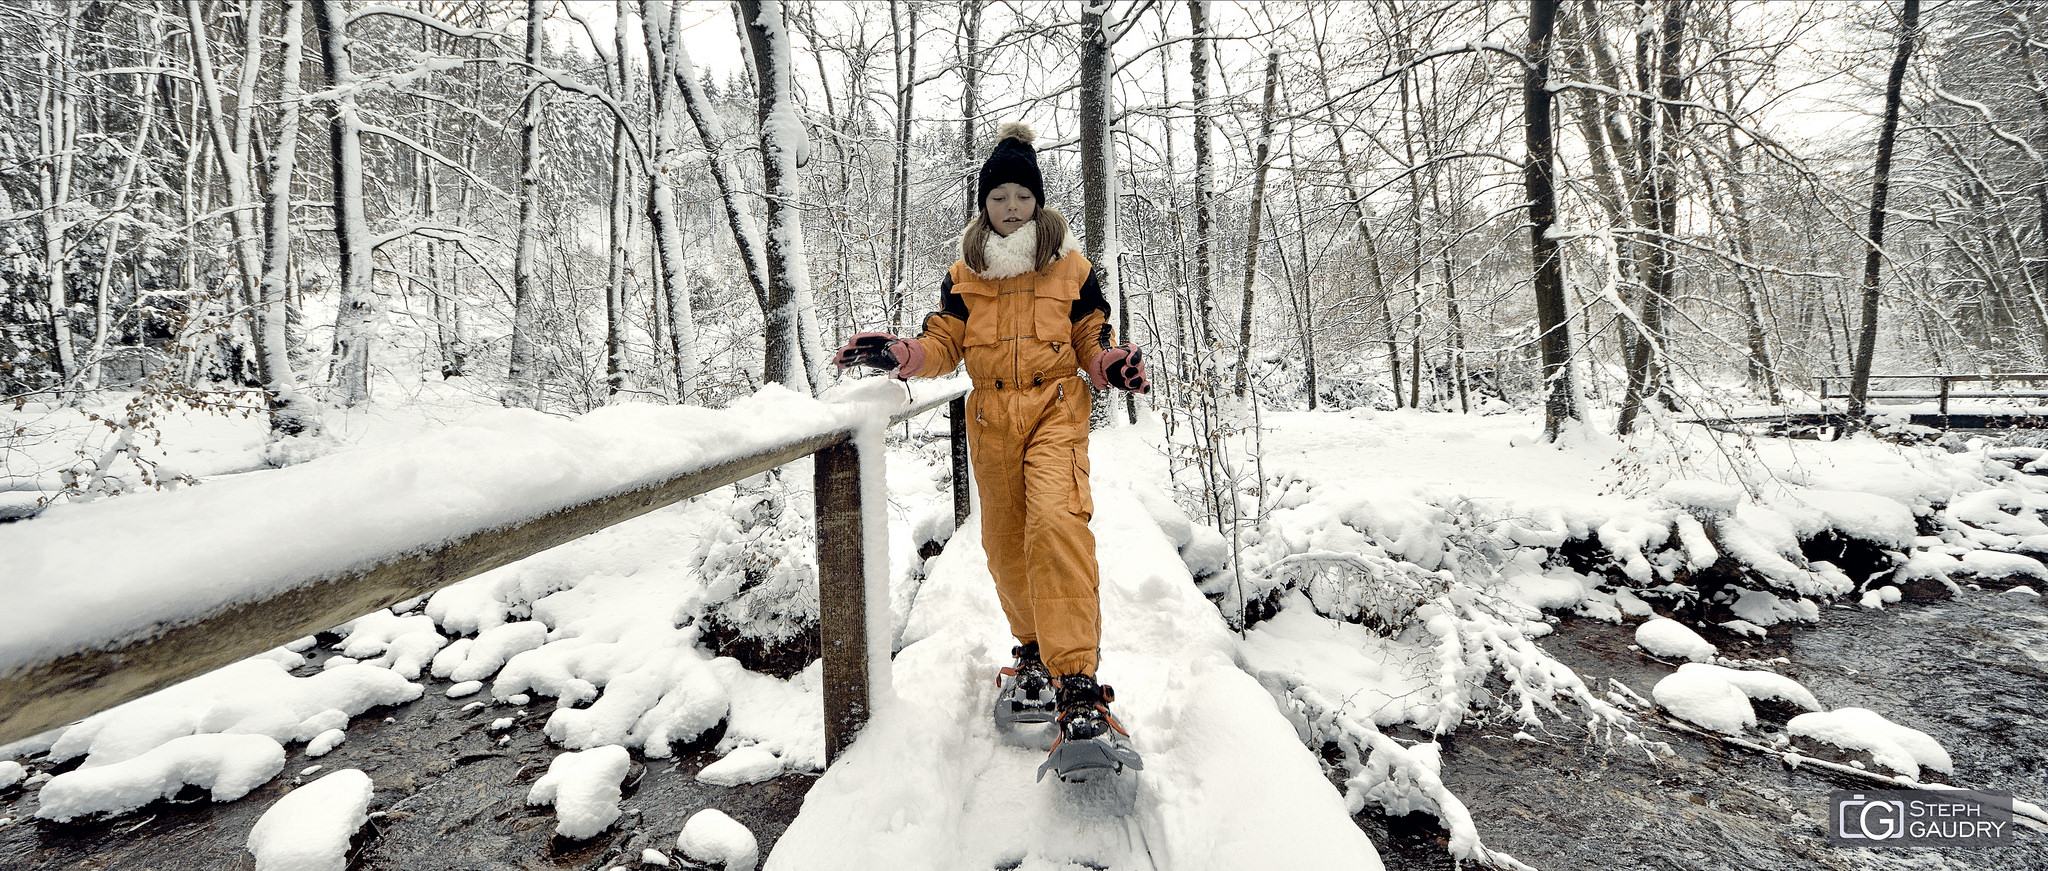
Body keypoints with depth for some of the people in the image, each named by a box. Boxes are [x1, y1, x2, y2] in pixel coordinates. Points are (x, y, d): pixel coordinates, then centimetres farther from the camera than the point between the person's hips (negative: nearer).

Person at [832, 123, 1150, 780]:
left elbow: (1091, 341, 11)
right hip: (990, 417, 3)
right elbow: (944, 345, 10)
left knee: (1056, 520, -25)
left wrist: (1114, 364, -10)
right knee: (1005, 543, 7)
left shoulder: (1071, 267, 8)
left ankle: (1079, 687, -27)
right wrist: (899, 355, -8)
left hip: (1056, 408, -3)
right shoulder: (965, 273, 12)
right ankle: (1034, 650, 31)